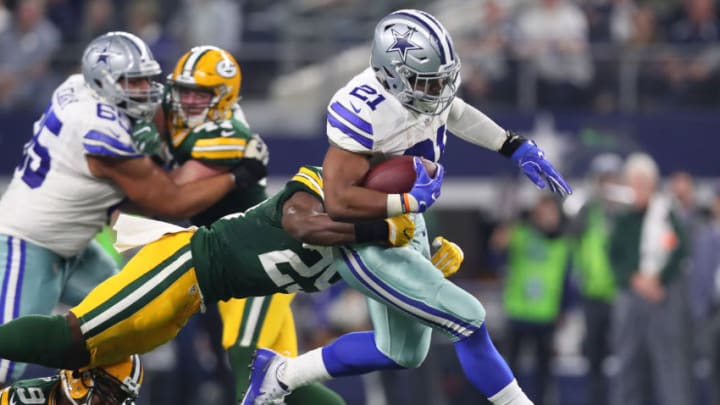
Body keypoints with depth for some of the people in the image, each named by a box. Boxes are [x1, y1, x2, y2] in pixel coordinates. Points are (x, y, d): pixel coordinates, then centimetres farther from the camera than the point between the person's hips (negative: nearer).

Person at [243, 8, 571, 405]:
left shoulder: (421, 83, -8)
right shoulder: (364, 112, -32)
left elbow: (455, 112, 17)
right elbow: (339, 202, -35)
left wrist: (520, 149, 12)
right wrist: (413, 200, -33)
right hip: (368, 248, -9)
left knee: (401, 354, 21)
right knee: (468, 322, -10)